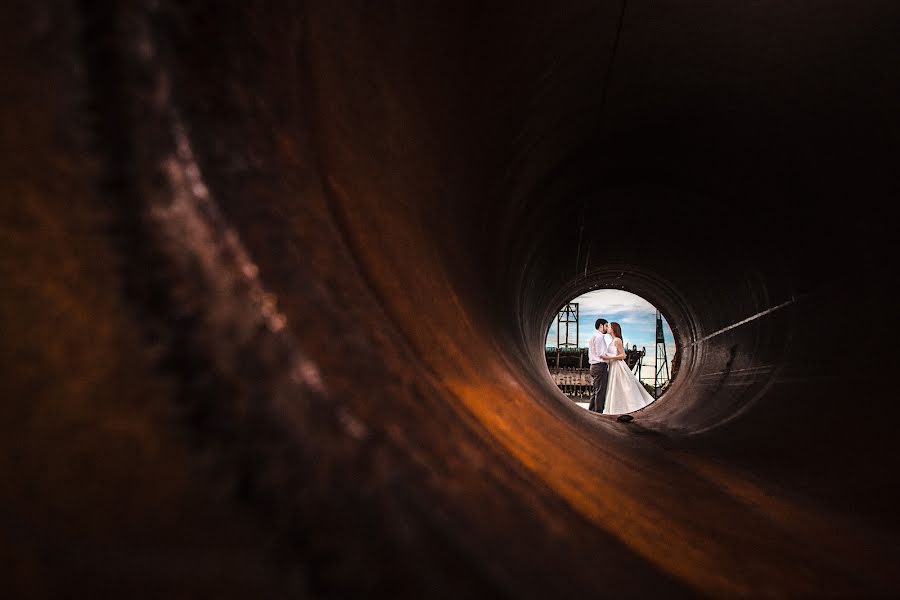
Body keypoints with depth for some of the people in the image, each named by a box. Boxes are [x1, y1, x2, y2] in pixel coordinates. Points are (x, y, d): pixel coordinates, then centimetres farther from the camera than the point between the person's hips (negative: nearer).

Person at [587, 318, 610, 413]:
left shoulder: (594, 336, 21)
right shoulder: (599, 337, -12)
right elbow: (601, 354, -17)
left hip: (594, 366, 11)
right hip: (600, 366, -11)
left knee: (594, 391, 14)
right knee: (600, 392, -7)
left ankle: (591, 411, 18)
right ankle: (598, 412, -5)